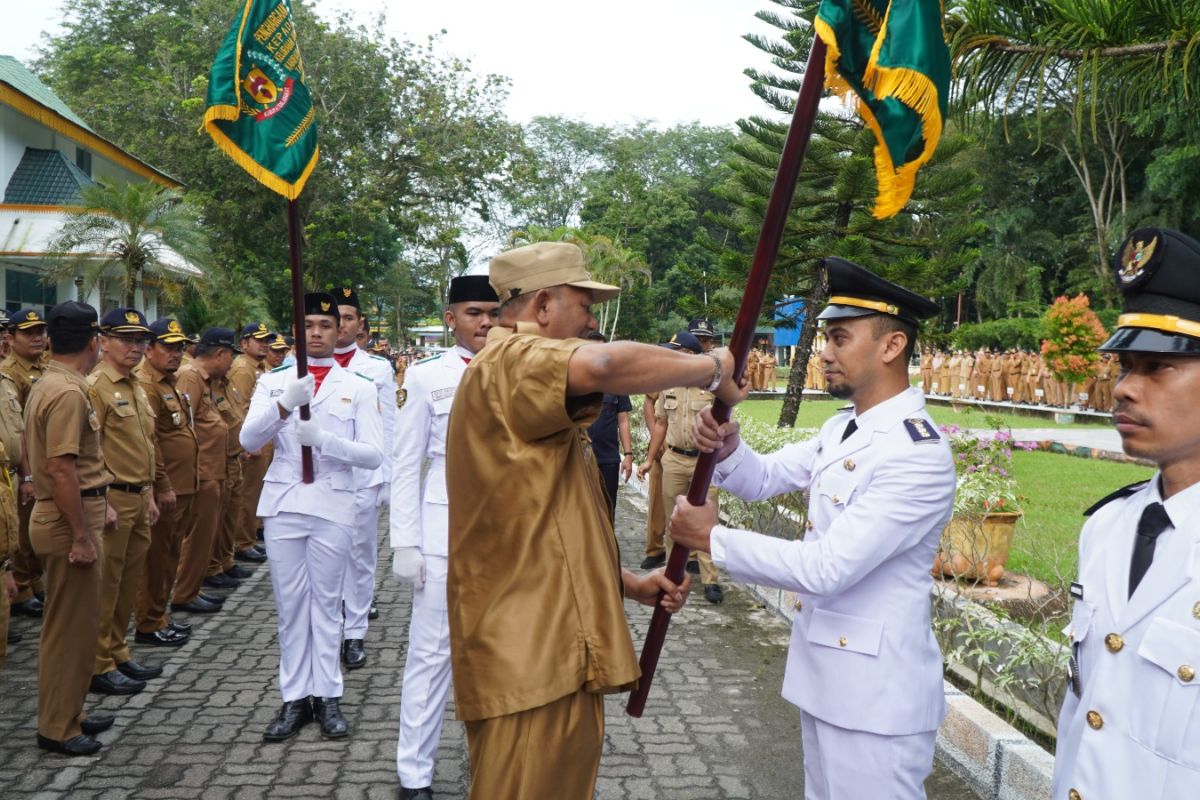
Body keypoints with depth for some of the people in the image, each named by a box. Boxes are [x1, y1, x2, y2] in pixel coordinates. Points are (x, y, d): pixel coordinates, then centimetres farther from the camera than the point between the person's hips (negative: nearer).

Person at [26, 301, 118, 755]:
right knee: (69, 626, 0)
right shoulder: (68, 392, -20)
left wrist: (97, 507, 21)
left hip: (73, 514, 10)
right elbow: (61, 470, -24)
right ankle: (57, 729, 12)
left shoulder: (50, 384, 12)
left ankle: (67, 713, 30)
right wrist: (81, 535, -21)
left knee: (74, 623, 18)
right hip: (68, 524, -10)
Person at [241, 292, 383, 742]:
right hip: (282, 504, 2)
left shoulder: (359, 388, 3)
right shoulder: (273, 383, 8)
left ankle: (327, 696, 16)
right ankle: (295, 697, 18)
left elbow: (372, 455, -5)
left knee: (326, 603, 6)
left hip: (332, 506, -1)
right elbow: (248, 441, -6)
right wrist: (285, 405, -23)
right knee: (290, 604, 8)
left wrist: (324, 439, -21)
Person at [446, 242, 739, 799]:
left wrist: (628, 583, 15)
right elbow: (607, 366, -35)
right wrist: (712, 369, -18)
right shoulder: (511, 362, -13)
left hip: (555, 654, 10)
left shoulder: (527, 391, 21)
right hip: (529, 661, -10)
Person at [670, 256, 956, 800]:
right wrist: (727, 448, -13)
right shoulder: (841, 428, 6)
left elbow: (826, 569, -28)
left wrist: (712, 539, -19)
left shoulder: (918, 456, -24)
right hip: (823, 672, 9)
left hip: (874, 689, -9)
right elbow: (763, 480, 10)